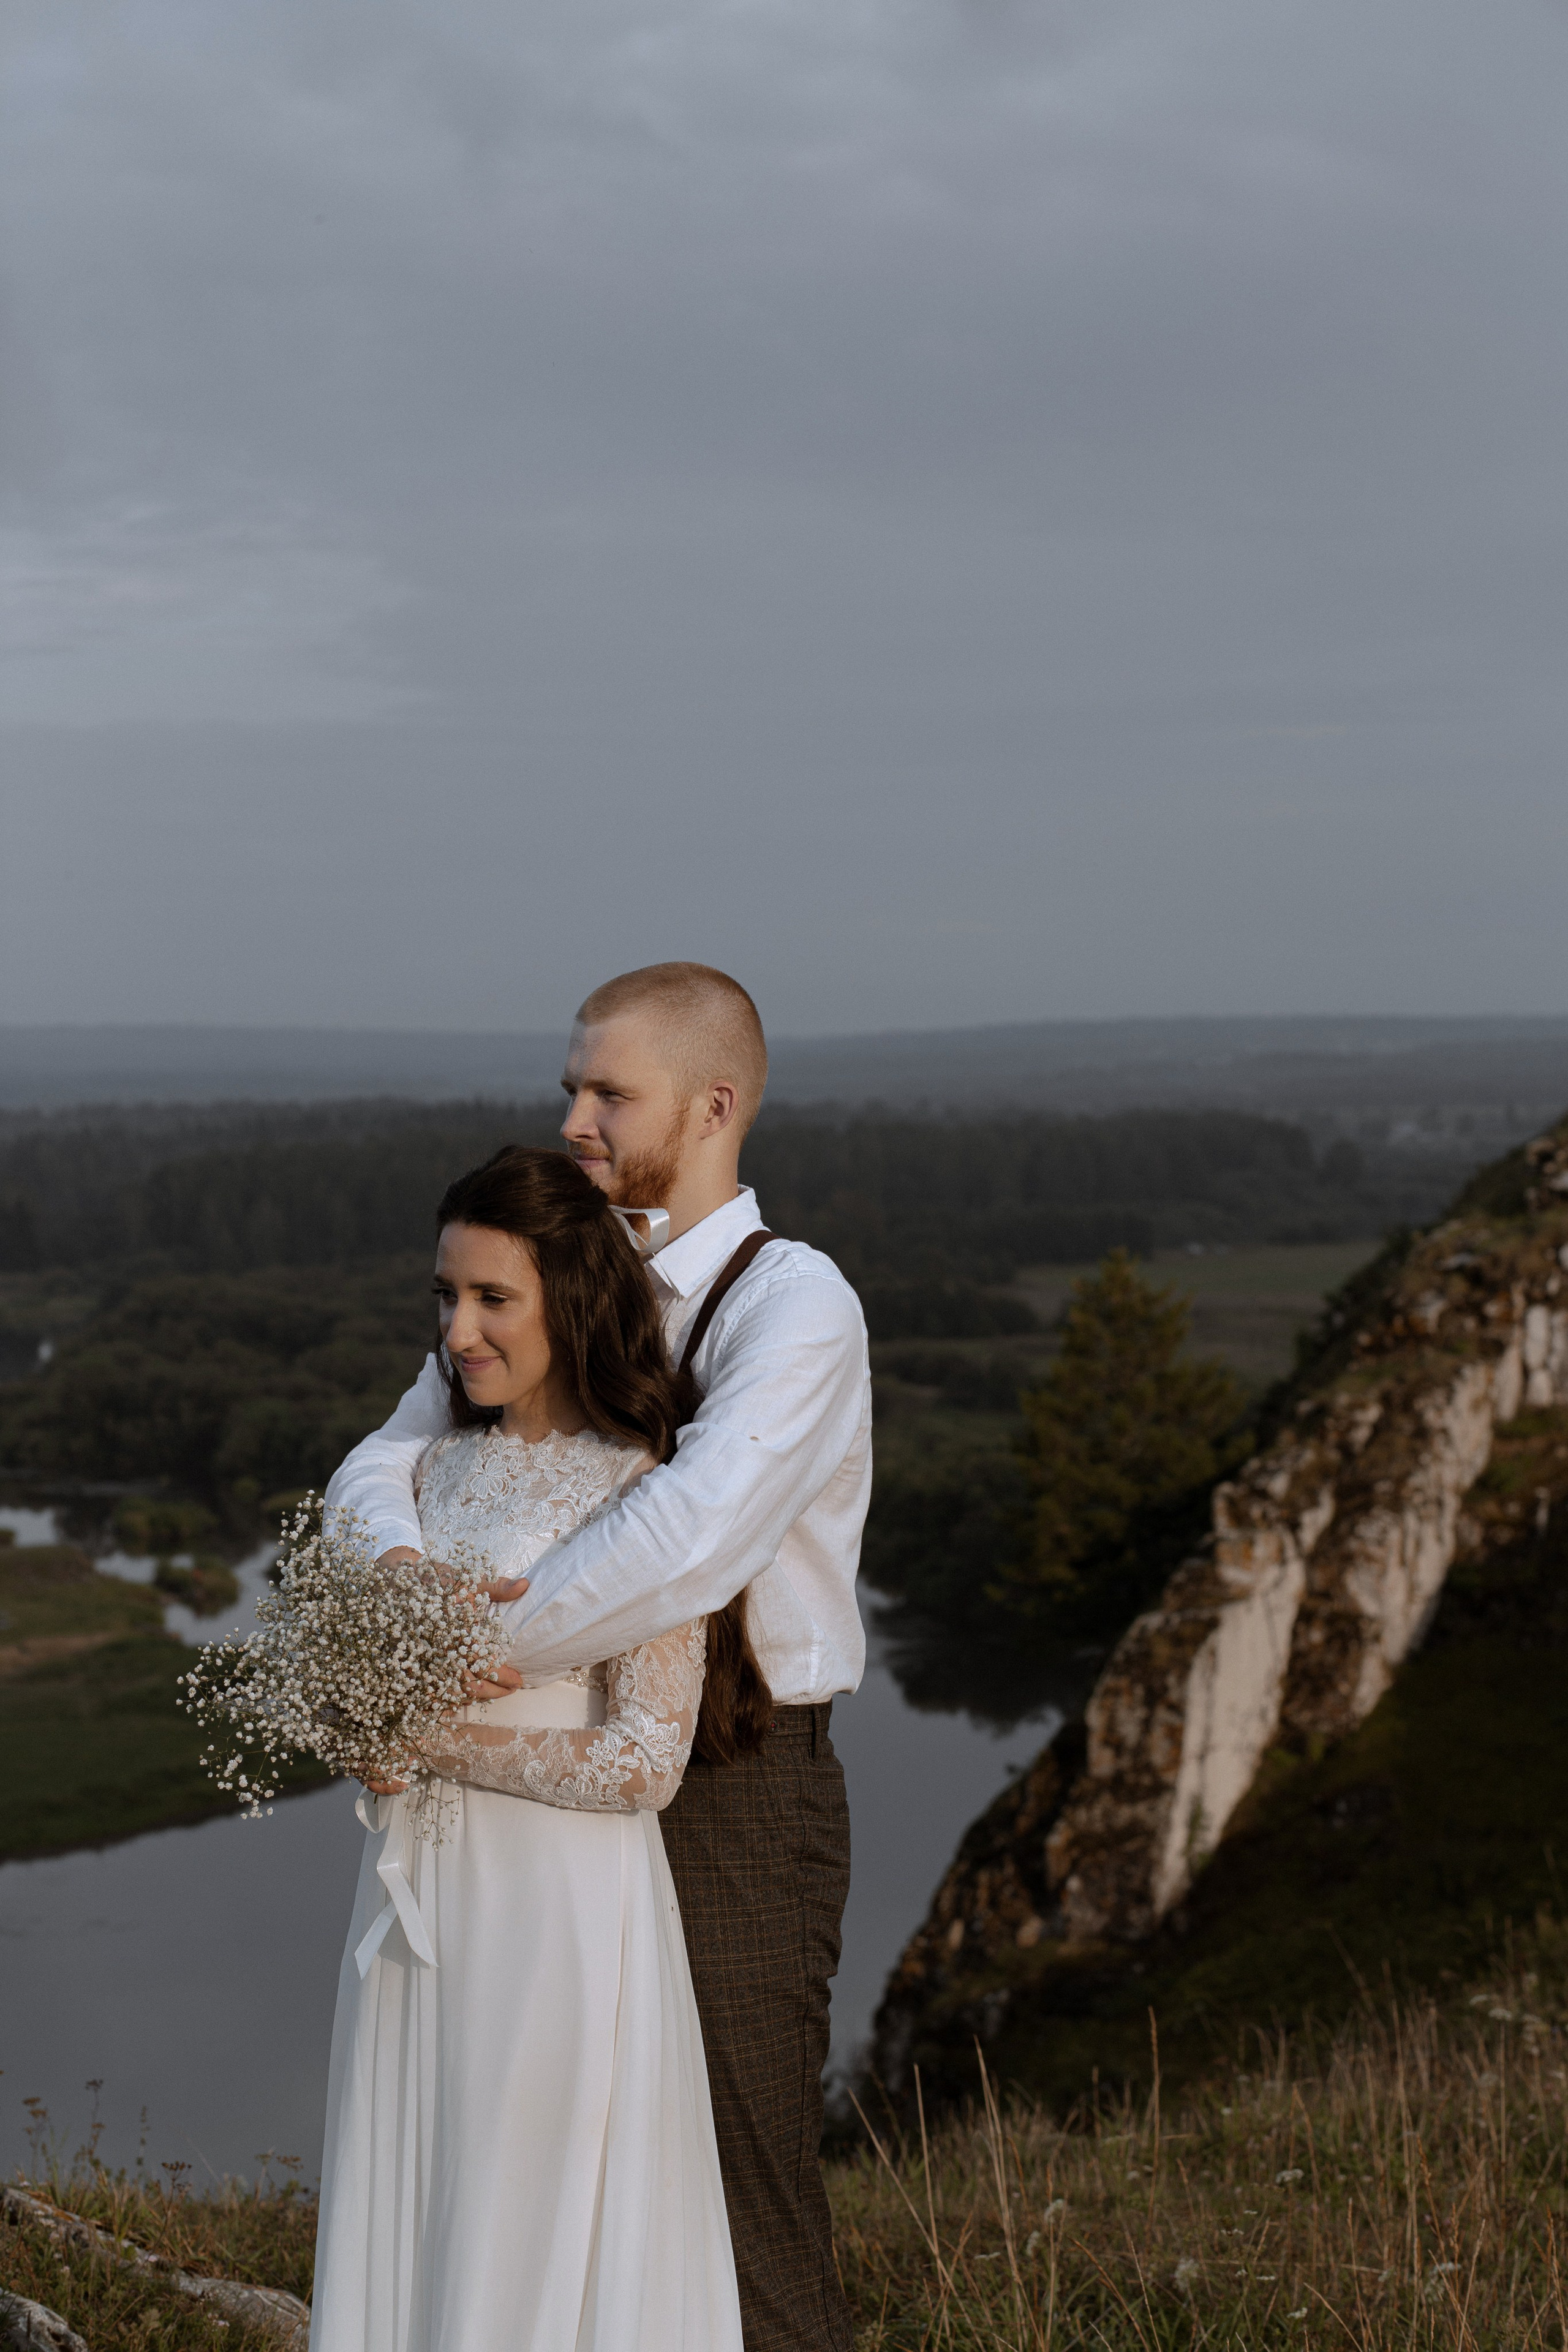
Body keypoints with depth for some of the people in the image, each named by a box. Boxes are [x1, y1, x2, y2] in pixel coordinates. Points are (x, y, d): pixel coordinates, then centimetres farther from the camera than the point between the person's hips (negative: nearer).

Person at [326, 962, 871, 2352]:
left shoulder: (794, 1305, -15)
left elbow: (688, 1545, -30)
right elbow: (380, 1470, 4)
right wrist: (403, 1568, -20)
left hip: (737, 1798, -6)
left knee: (747, 2194, 1)